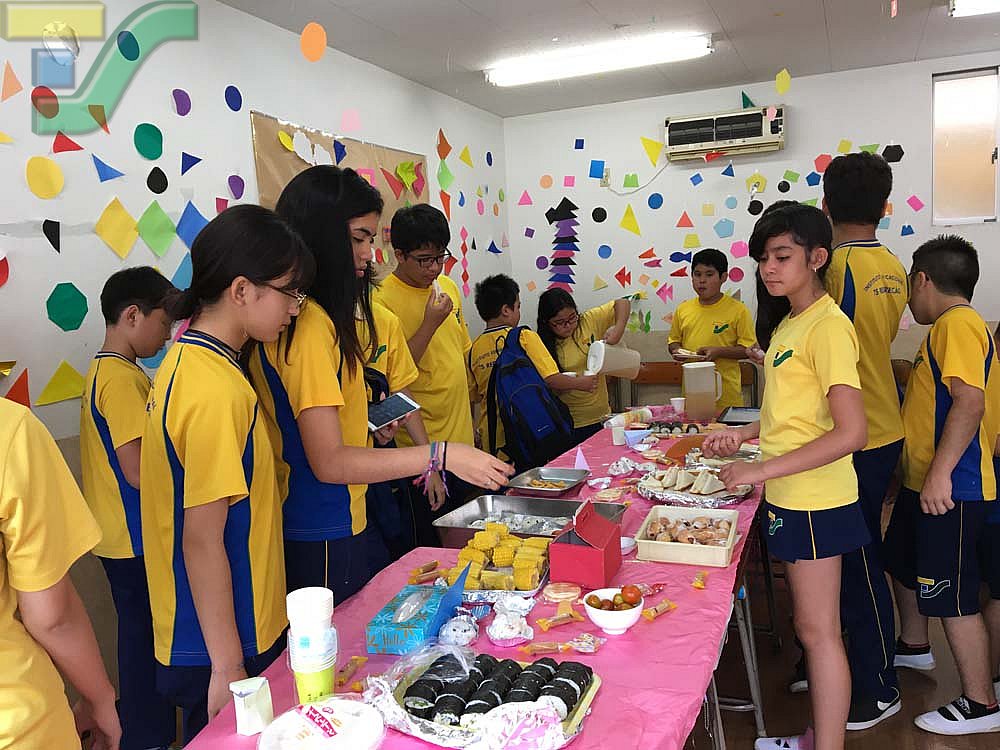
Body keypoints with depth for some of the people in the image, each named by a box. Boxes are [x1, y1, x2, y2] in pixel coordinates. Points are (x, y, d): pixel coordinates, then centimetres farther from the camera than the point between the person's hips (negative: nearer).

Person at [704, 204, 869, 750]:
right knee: (810, 625, 19)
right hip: (790, 498, 9)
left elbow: (851, 432, -24)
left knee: (817, 630, 2)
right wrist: (744, 433, 9)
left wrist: (762, 470, -23)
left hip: (814, 500, -9)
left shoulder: (828, 326, -17)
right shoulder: (788, 324, 13)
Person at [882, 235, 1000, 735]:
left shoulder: (958, 323, -17)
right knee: (904, 563, 25)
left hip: (950, 490, -11)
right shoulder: (949, 326, 15)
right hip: (925, 482, 11)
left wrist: (941, 473, -29)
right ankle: (914, 647, 46)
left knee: (953, 596, -1)